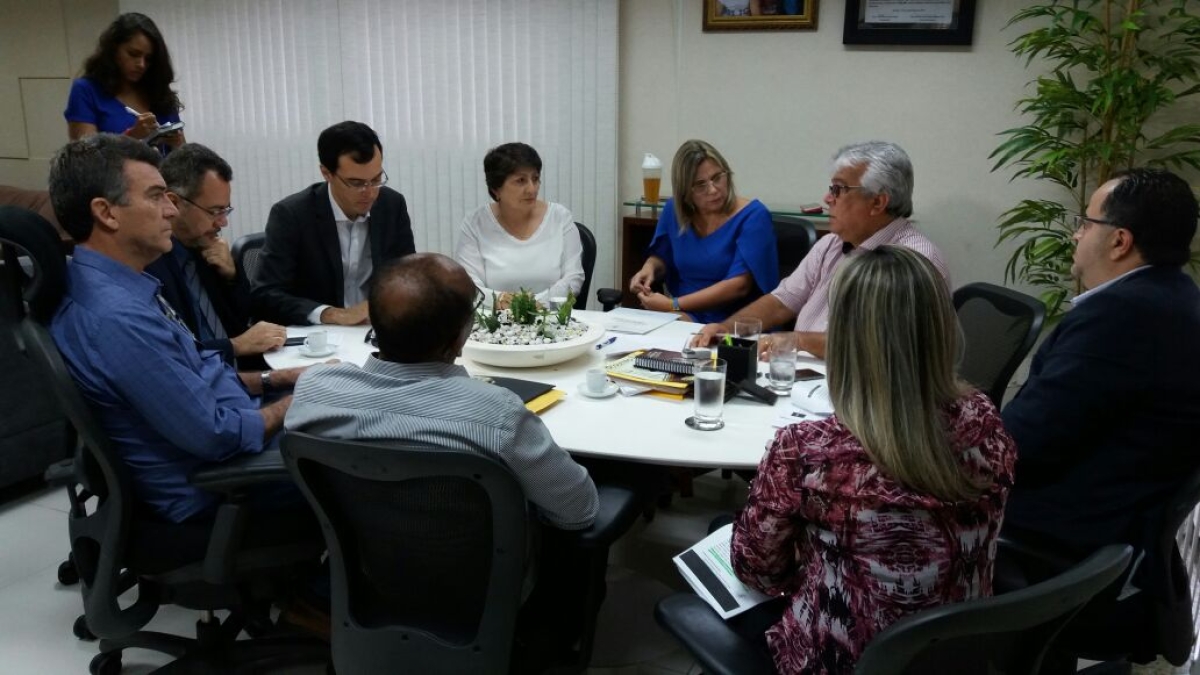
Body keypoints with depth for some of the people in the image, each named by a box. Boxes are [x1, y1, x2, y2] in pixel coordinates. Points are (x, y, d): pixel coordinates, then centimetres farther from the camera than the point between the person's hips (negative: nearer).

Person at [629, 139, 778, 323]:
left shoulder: (752, 215, -9)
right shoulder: (674, 210, 6)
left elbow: (739, 285, -18)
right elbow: (661, 258, 22)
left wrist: (673, 305, -21)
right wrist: (649, 268, -4)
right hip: (684, 317, 5)